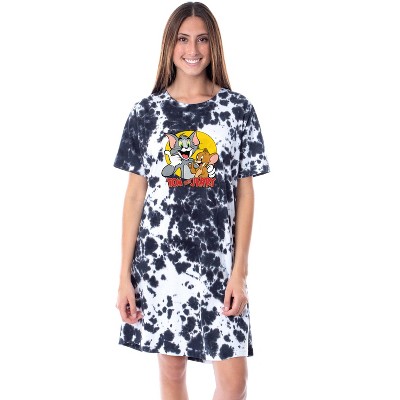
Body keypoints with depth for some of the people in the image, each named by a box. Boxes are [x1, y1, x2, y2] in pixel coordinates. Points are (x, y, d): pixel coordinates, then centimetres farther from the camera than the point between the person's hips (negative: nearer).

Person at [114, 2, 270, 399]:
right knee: (171, 368, 11)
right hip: (159, 258, 1)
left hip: (218, 261, 0)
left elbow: (245, 193, 2)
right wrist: (125, 274, -1)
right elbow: (135, 194, 3)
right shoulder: (146, 112, 2)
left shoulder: (238, 109, 1)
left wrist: (239, 271, -5)